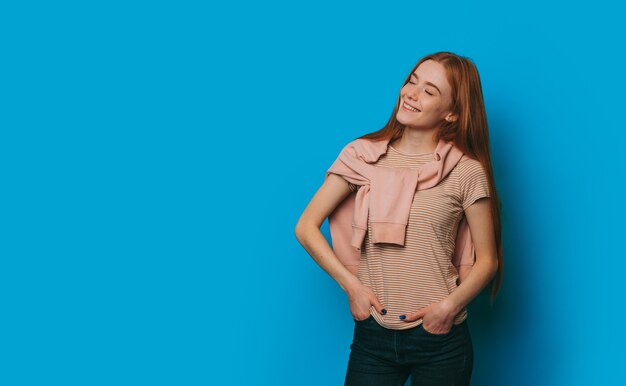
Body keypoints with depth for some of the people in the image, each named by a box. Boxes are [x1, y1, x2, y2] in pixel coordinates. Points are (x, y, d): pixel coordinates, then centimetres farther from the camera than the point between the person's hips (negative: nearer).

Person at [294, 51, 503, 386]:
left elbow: (487, 259, 1)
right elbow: (306, 227, 0)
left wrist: (450, 305, -14)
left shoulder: (466, 172, -5)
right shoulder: (362, 155, 0)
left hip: (440, 337, -1)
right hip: (372, 335, 1)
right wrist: (351, 285, -9)